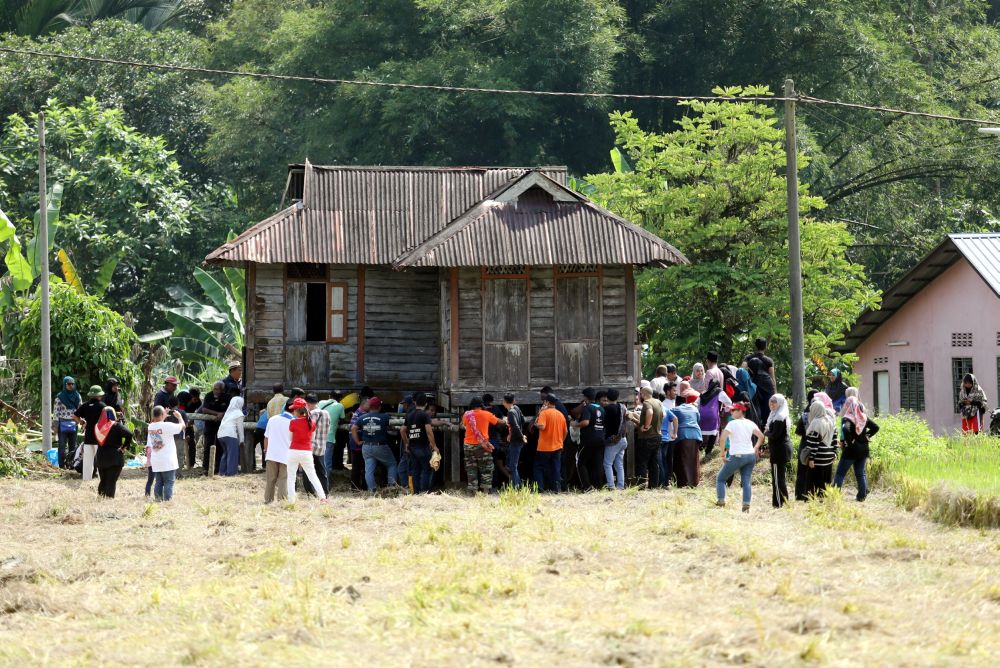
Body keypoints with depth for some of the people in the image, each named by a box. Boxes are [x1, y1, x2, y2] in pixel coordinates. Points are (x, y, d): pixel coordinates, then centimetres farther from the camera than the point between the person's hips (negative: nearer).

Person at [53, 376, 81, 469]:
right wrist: (55, 425, -9)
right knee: (62, 446, -3)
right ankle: (62, 464, -1)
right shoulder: (59, 397, -3)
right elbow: (56, 412, -4)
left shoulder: (77, 396, 9)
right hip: (62, 425, -4)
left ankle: (71, 464, 12)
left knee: (73, 446, 6)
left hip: (73, 425, 4)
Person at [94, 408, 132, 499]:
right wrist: (125, 446, -11)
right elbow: (129, 434, -23)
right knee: (111, 482, -4)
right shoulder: (116, 426, -11)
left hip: (101, 457, 5)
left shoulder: (97, 426, 6)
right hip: (114, 458, -5)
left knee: (103, 481, 17)